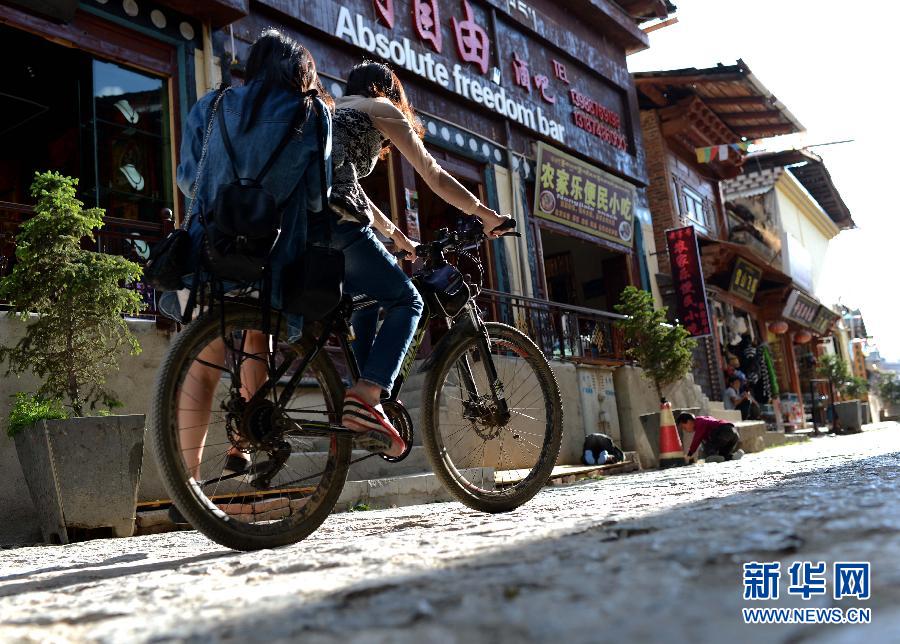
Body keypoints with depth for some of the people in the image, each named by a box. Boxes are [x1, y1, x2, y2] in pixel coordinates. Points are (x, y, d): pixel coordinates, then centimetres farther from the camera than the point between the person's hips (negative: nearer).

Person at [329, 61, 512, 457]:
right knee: (406, 301, 0)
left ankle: (364, 396, 12)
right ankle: (366, 397, -18)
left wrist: (398, 237, 46)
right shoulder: (382, 108, 15)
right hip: (334, 217, -8)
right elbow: (435, 176, 12)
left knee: (367, 300, 22)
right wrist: (485, 213, 22)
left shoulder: (333, 113, 37)